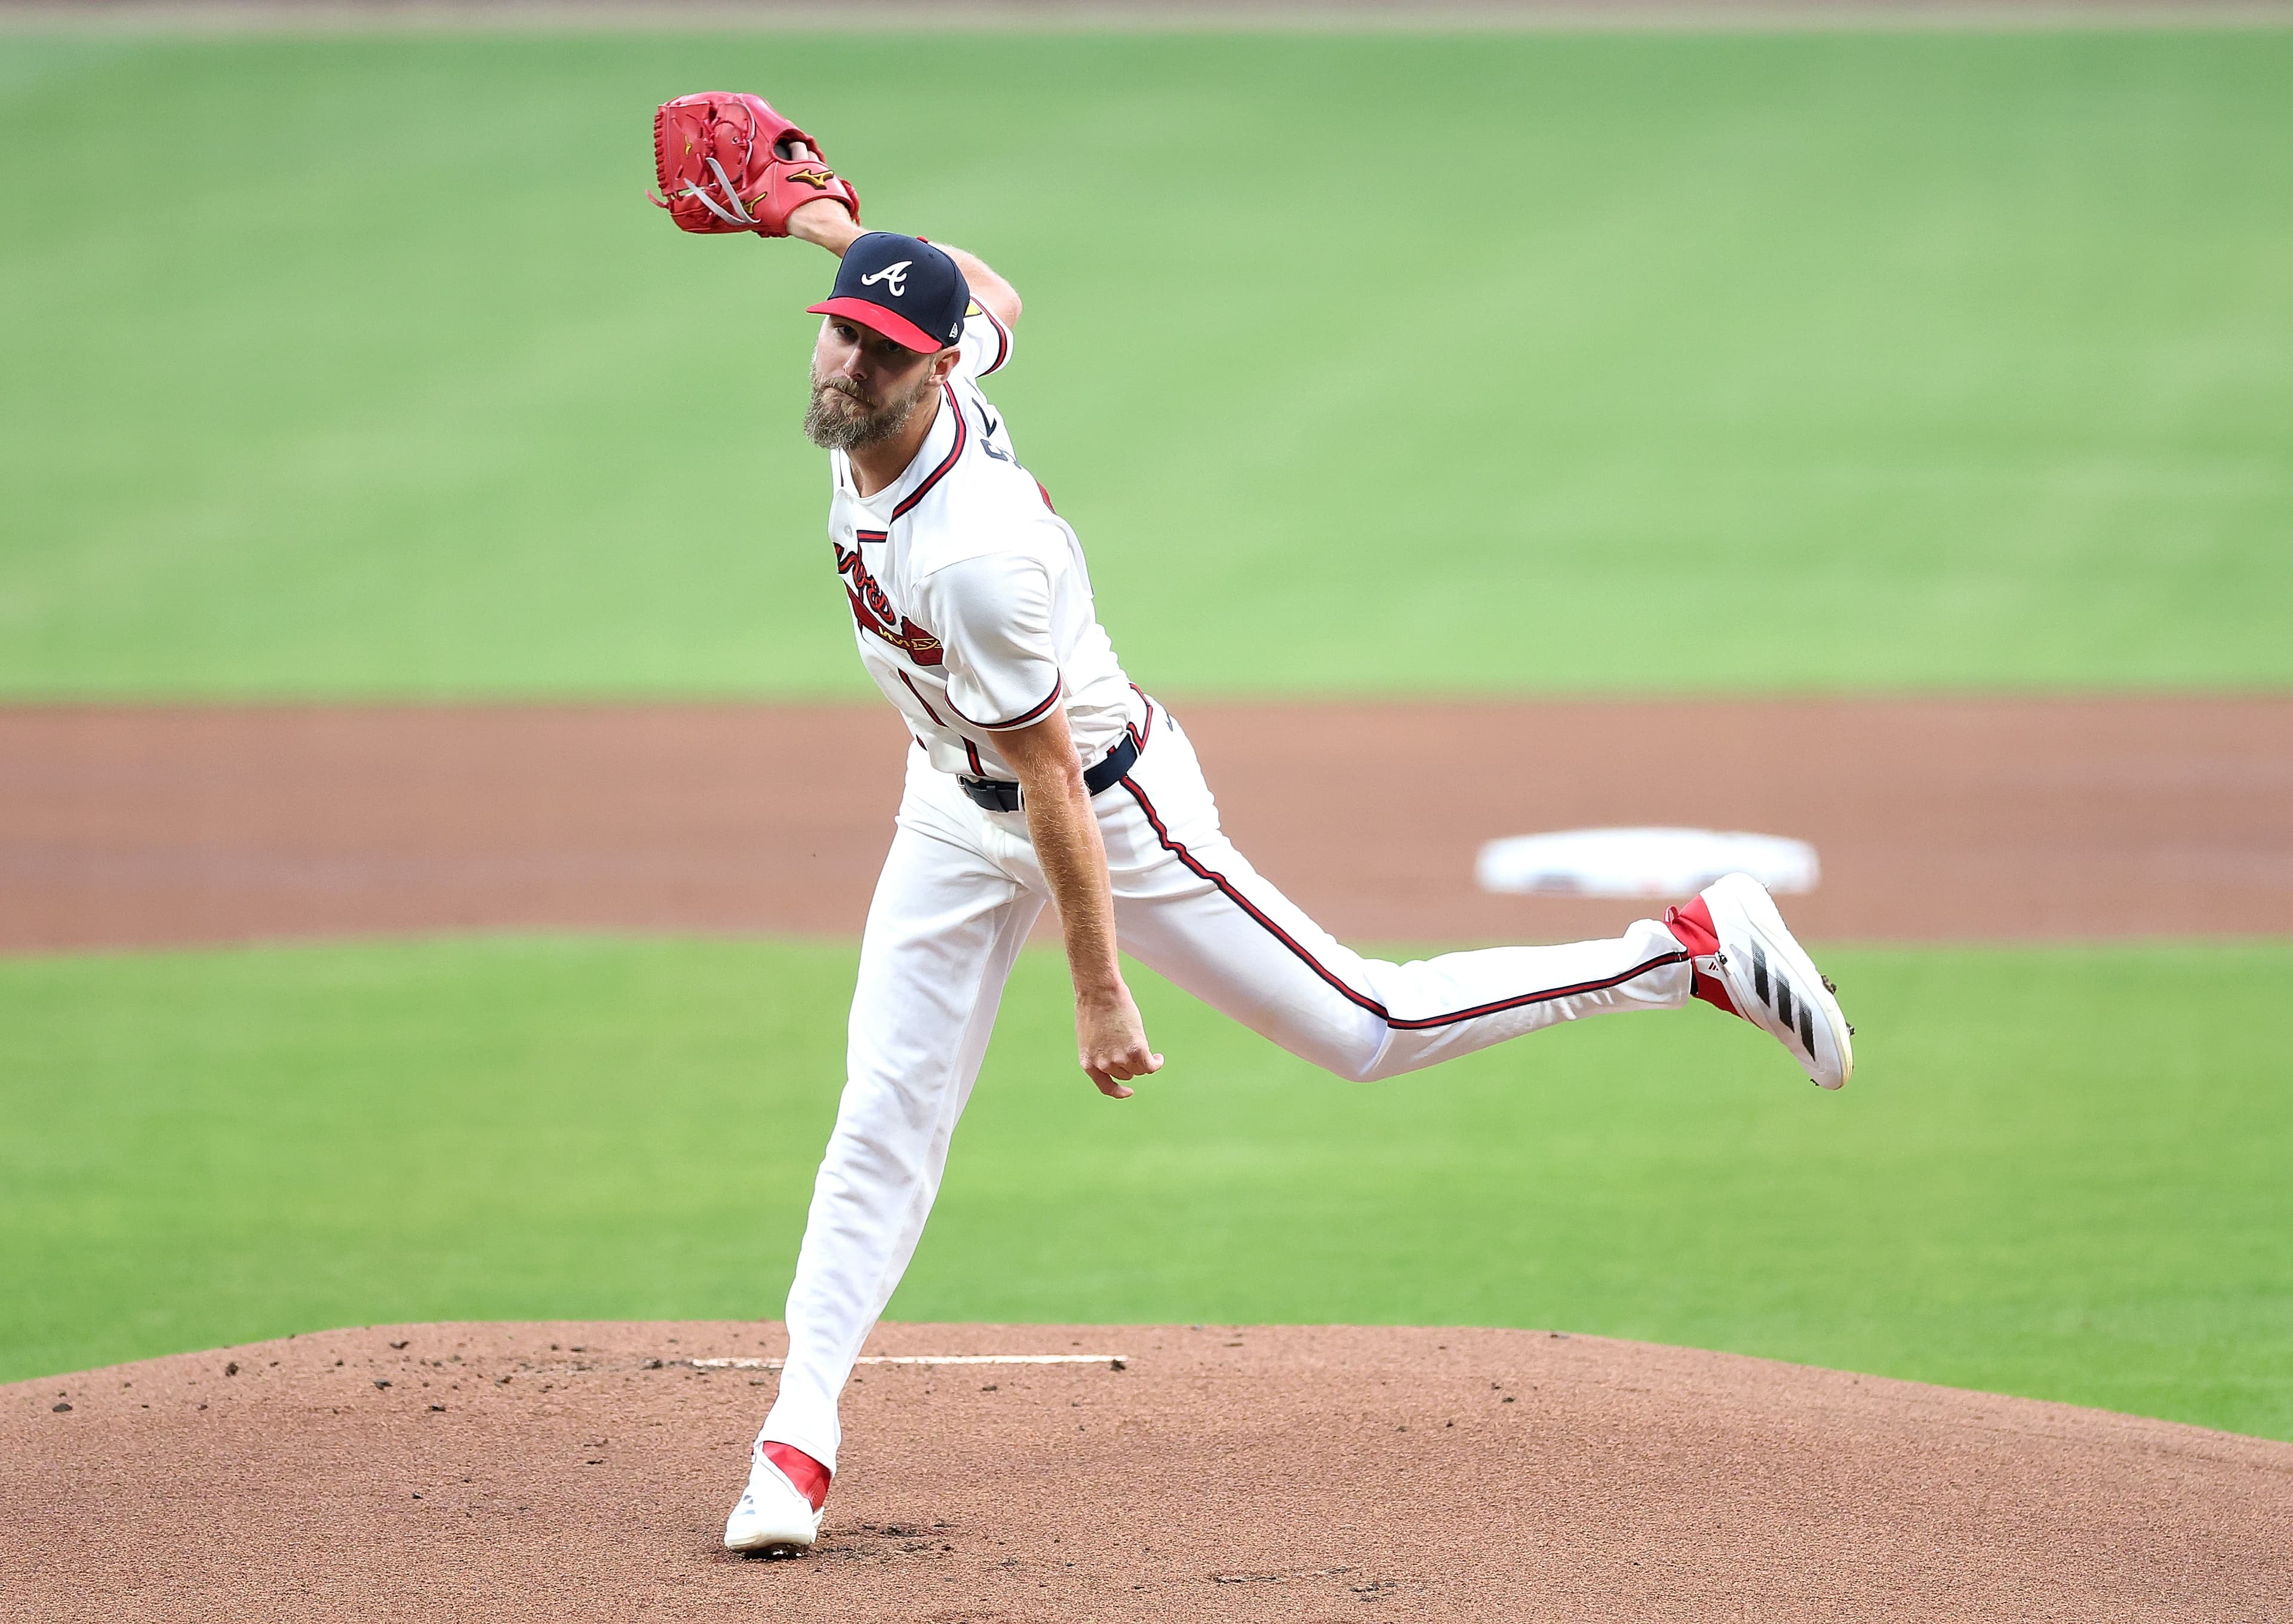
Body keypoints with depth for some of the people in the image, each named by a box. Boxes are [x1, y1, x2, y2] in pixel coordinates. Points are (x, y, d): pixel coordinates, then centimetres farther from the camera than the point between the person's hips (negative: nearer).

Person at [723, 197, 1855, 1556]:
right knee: (885, 1121, 2)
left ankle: (1698, 950, 11)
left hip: (1110, 803, -8)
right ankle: (801, 1437, 6)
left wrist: (1101, 992, -25)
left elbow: (1051, 784, -30)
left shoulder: (974, 552, -37)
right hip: (956, 812, 8)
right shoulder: (950, 363, -15)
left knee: (1365, 1029, 1)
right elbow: (995, 302, 12)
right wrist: (837, 229, 10)